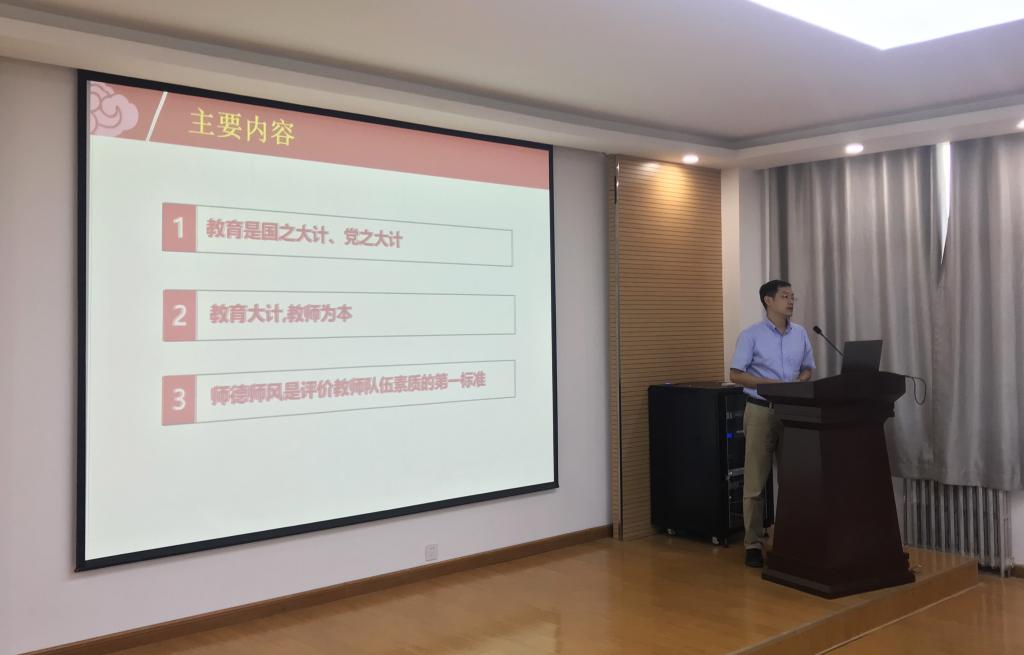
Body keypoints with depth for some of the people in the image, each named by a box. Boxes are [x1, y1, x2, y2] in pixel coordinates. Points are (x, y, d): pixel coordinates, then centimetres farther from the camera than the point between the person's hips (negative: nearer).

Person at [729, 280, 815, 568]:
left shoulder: (800, 333, 9)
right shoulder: (751, 335, -5)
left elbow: (808, 369, 17)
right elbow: (735, 374, -8)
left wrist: (799, 382, -6)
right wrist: (771, 383, -17)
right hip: (761, 411, -4)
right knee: (756, 481, -2)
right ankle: (753, 544, 4)